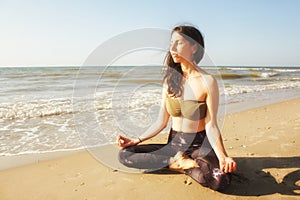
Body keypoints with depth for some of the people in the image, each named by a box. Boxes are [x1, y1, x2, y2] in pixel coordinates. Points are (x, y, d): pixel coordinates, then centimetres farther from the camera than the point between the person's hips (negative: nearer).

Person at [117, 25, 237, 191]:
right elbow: (161, 121, 3)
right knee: (124, 154, -10)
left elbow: (211, 125, -13)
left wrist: (222, 156, -28)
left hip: (200, 145, -3)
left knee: (221, 180, -34)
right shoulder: (169, 80, 2)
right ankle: (181, 161, -10)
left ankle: (177, 163, -7)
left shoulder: (207, 81, -12)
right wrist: (137, 140, -4)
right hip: (174, 144, 4)